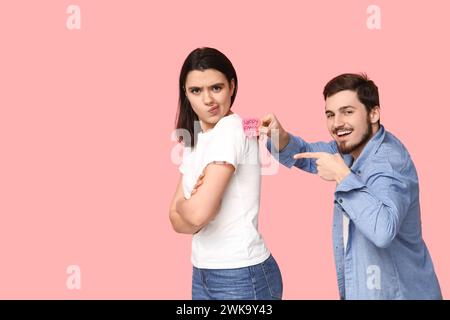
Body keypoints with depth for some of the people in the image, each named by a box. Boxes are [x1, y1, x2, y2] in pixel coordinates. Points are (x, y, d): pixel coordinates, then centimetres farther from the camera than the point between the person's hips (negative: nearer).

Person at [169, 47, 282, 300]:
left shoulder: (231, 129, -16)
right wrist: (190, 205, -14)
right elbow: (178, 219, 5)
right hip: (203, 274, 7)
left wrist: (181, 203, -4)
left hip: (242, 277, -7)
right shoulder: (195, 139, 9)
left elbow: (198, 212, -23)